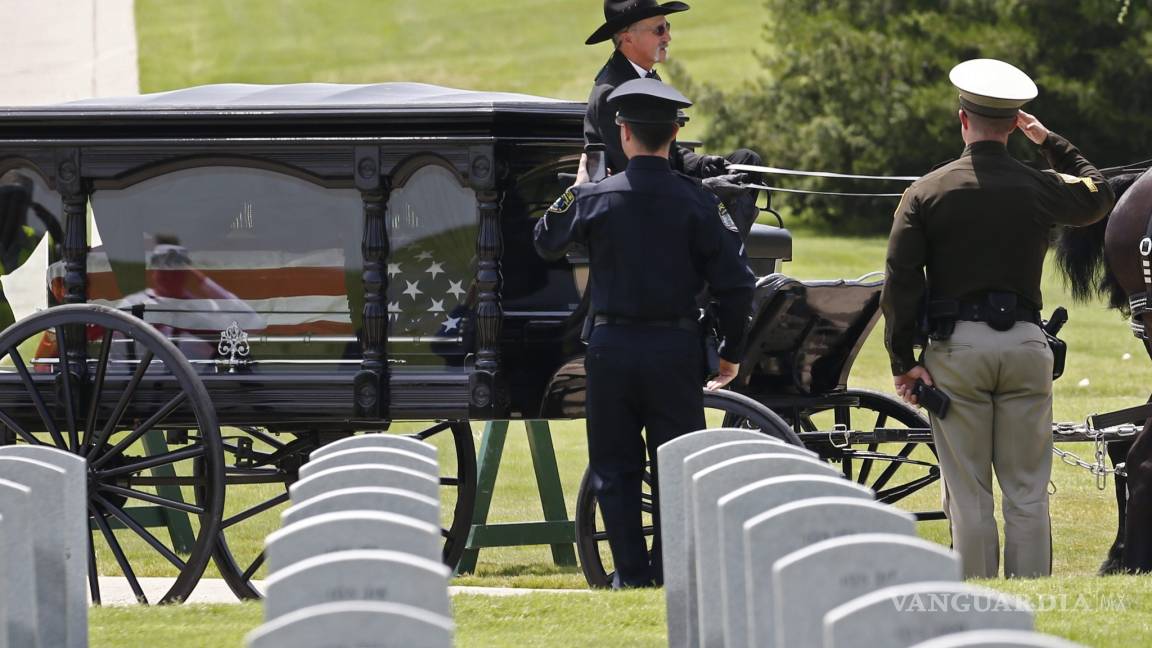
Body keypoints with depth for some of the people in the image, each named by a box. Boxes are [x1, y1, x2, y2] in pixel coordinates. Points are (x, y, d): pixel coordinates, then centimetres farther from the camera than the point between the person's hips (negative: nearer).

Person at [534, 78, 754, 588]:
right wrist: (731, 353, 7)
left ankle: (632, 575, 5)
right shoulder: (696, 202, -4)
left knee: (615, 468, 8)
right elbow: (734, 284, -5)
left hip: (612, 348, 0)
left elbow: (545, 241, 14)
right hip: (675, 349, 0)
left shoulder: (594, 198, -5)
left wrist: (576, 185, 28)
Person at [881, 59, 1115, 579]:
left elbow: (900, 281, -7)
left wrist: (903, 361, -2)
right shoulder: (1040, 189, 2)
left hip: (956, 346, -1)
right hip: (1025, 342, 1)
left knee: (968, 494, 2)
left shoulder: (926, 192, -2)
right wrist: (1051, 142, 31)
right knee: (1027, 491, 6)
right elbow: (1098, 195, 25)